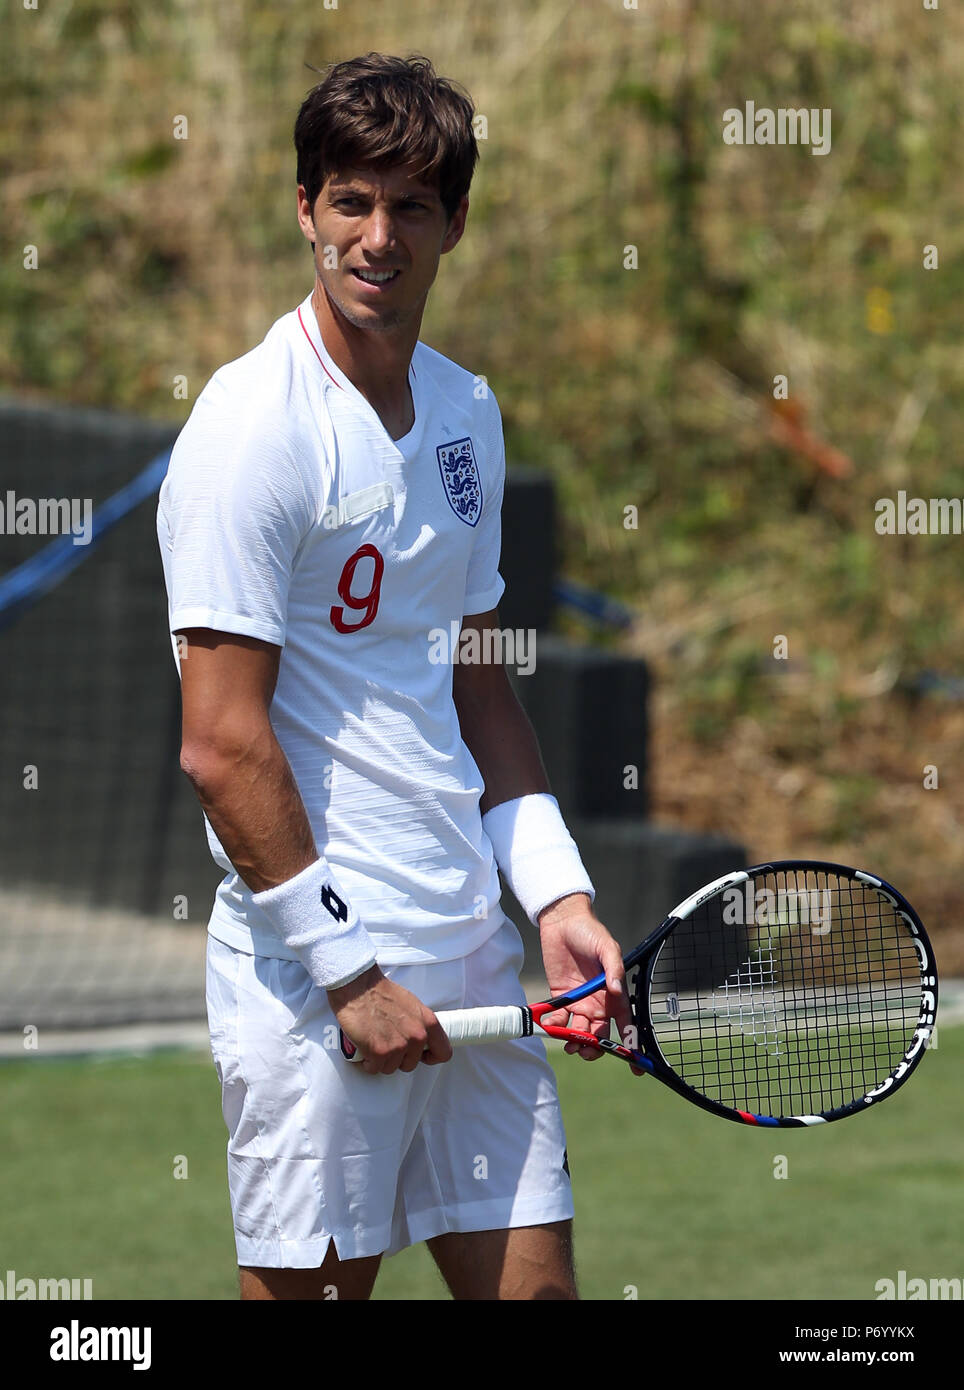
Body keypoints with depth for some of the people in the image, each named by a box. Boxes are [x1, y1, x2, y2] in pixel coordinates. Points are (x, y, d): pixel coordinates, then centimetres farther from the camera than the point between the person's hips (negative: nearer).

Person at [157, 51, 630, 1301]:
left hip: (472, 960, 7)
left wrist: (558, 894, 9)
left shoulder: (467, 411, 12)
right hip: (314, 975, -7)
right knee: (315, 1286, -2)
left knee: (531, 1279, 7)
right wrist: (348, 971, -15)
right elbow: (223, 746, -16)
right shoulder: (256, 426, -13)